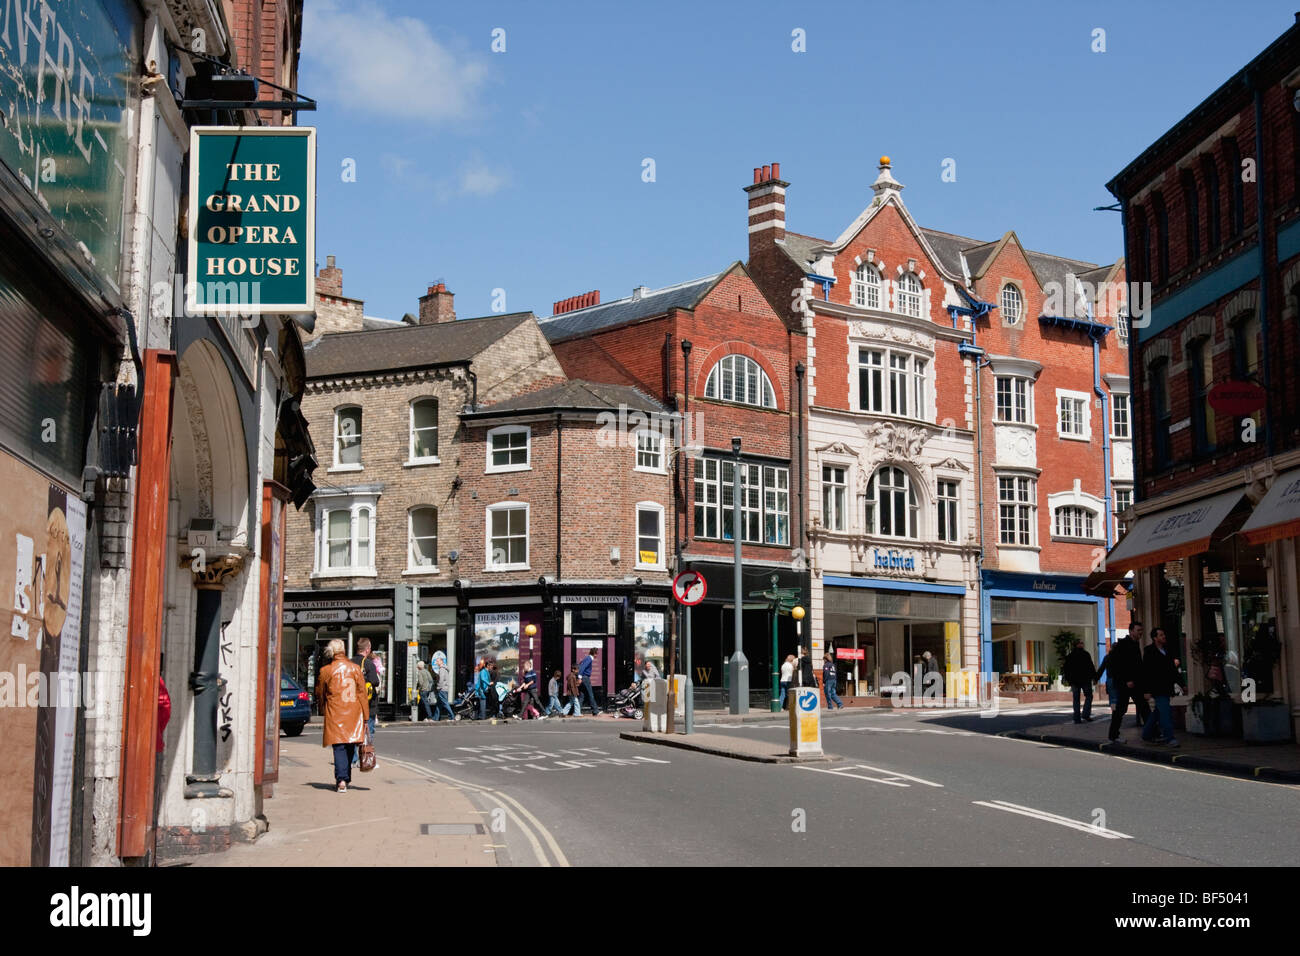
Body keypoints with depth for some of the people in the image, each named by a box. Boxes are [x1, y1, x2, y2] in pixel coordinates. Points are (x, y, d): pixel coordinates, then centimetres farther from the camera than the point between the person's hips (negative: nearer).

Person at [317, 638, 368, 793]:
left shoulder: (326, 671, -5)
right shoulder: (355, 668, 0)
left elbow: (319, 693, 8)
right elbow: (362, 693, 2)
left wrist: (323, 710, 28)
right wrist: (365, 716, 7)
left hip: (335, 714, -2)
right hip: (354, 714, 2)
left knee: (339, 747, -4)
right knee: (350, 747, 13)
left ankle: (341, 780, -16)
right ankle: (346, 778, 22)